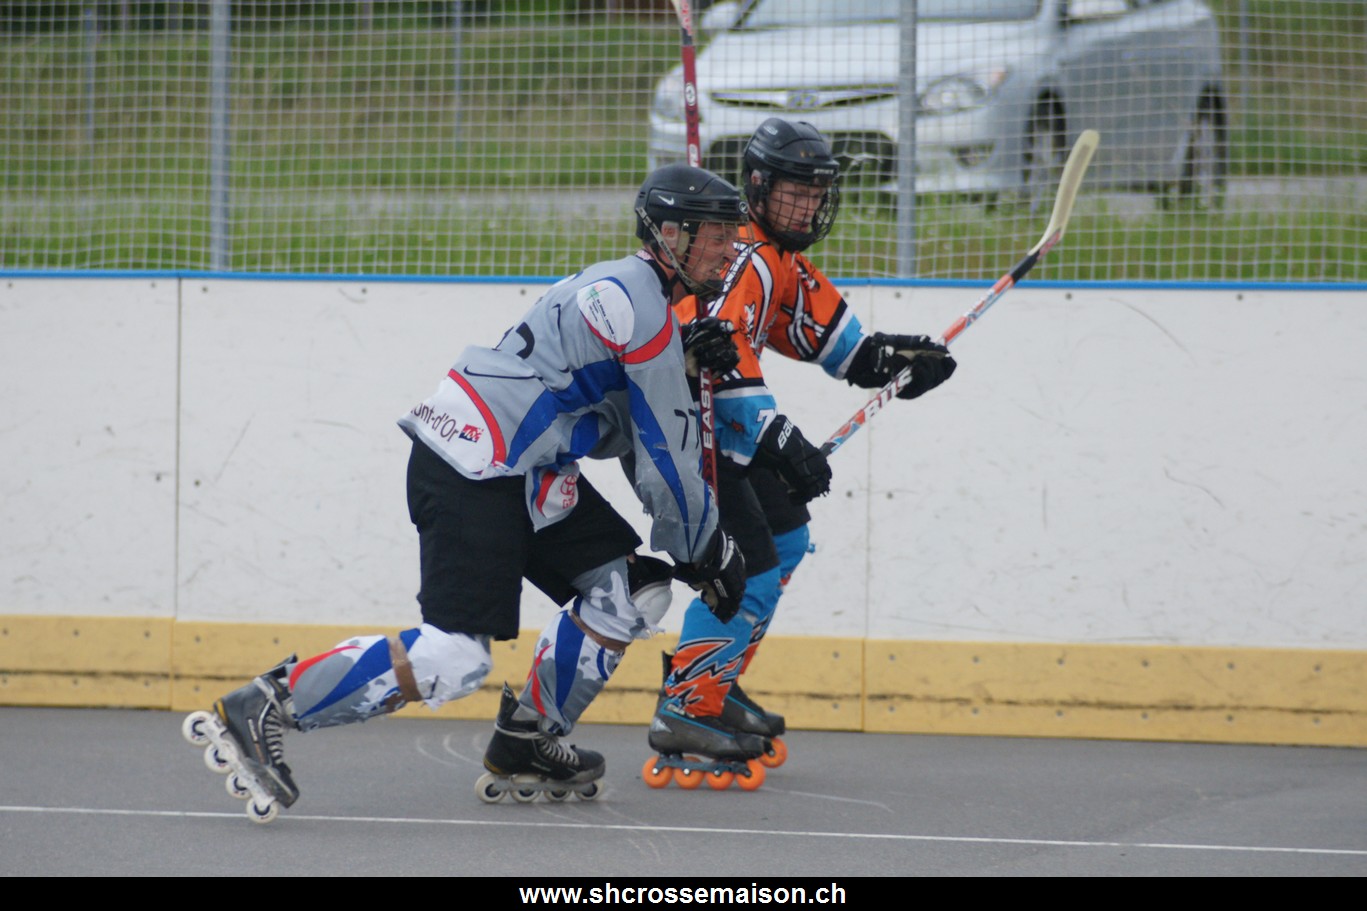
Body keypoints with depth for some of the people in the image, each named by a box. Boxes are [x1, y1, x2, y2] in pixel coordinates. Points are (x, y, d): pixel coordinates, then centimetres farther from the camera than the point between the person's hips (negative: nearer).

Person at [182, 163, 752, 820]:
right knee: (453, 661, -16)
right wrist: (705, 550, 1)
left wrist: (707, 544, 18)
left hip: (524, 472, 11)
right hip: (472, 473, -11)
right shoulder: (638, 304, -13)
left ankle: (523, 747, 16)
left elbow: (642, 440, 25)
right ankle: (255, 713, -12)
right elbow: (668, 449, -10)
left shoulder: (629, 292, 20)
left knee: (635, 589, 9)